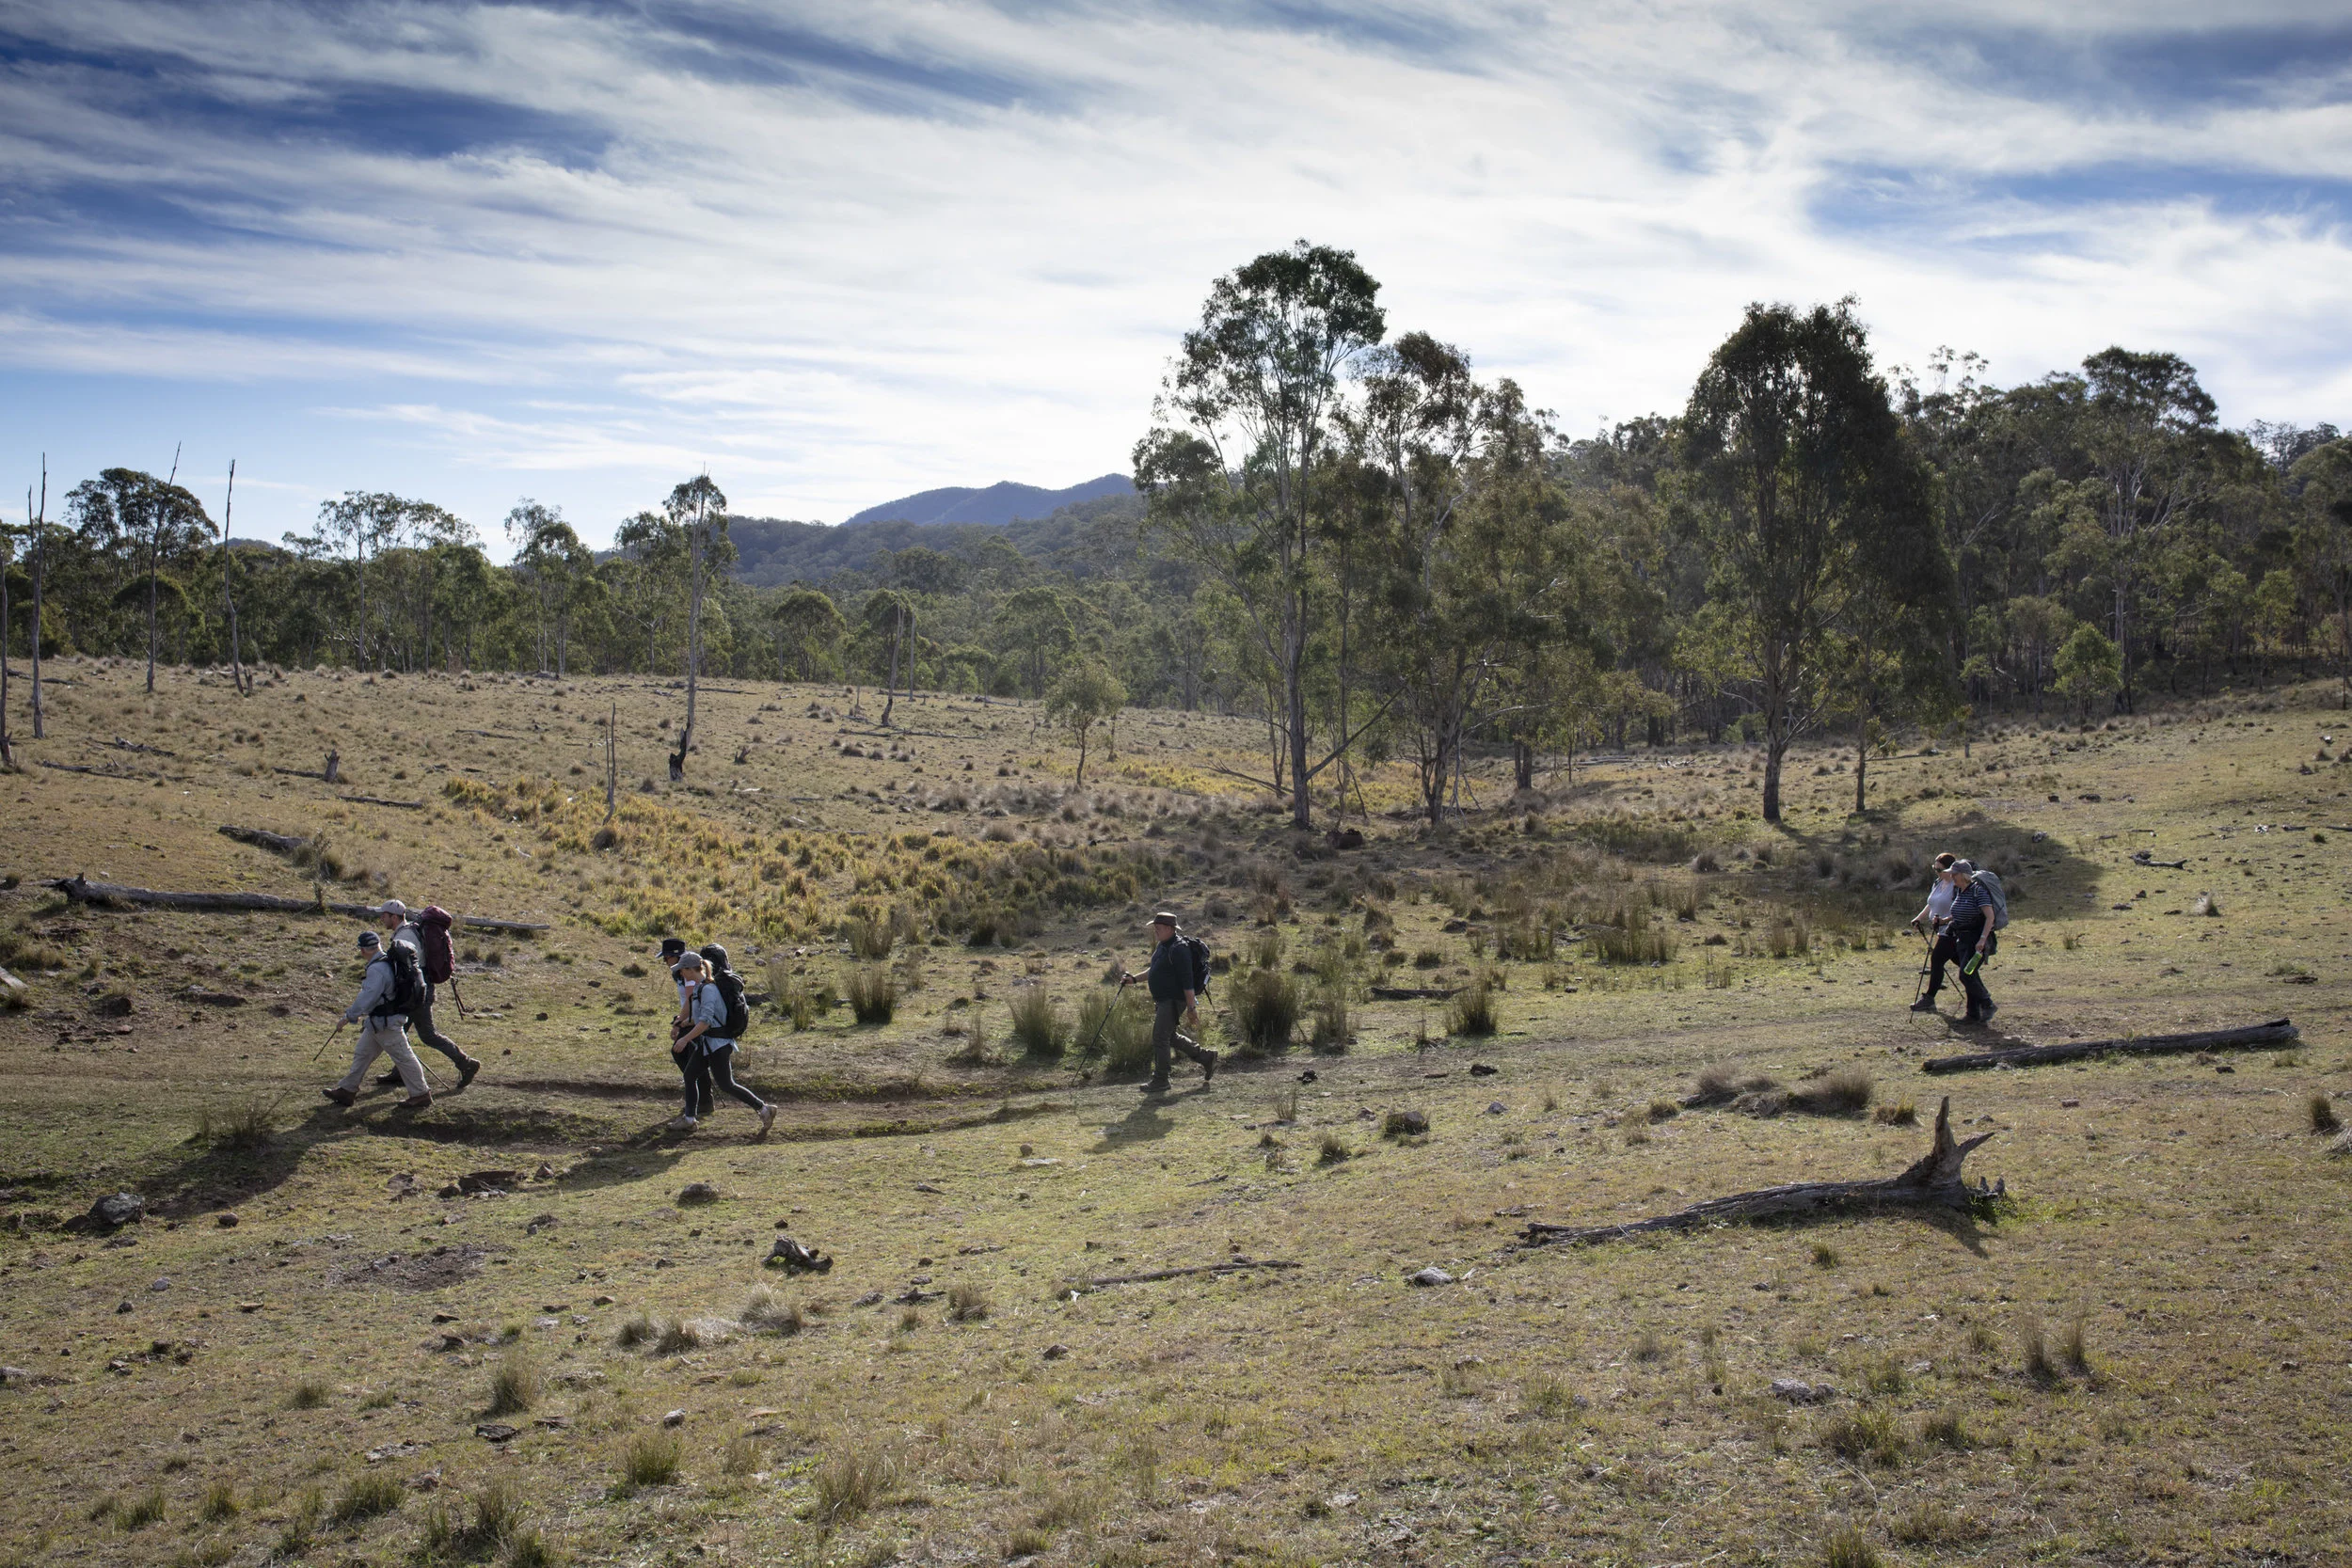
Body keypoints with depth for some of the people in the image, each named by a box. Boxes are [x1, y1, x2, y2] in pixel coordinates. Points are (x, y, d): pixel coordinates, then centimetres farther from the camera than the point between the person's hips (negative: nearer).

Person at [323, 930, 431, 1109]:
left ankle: (420, 1095, 4)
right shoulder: (387, 963, 8)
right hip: (377, 1023, 10)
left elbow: (368, 998, -27)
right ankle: (347, 1091, 26)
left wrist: (349, 1017, -21)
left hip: (386, 1024, -10)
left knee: (403, 1057, -3)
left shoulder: (377, 969, -24)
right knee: (362, 1053, 17)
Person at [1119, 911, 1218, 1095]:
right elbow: (1154, 970, 25)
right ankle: (1206, 1058, 29)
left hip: (1173, 1001, -10)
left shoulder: (1178, 949, -19)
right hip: (1162, 1001, 10)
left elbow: (1187, 981, -22)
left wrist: (1191, 1007, -23)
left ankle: (1160, 1081, 3)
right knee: (1169, 1037, 18)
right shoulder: (1161, 946, 12)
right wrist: (1134, 978, 12)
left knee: (1160, 1038, -7)